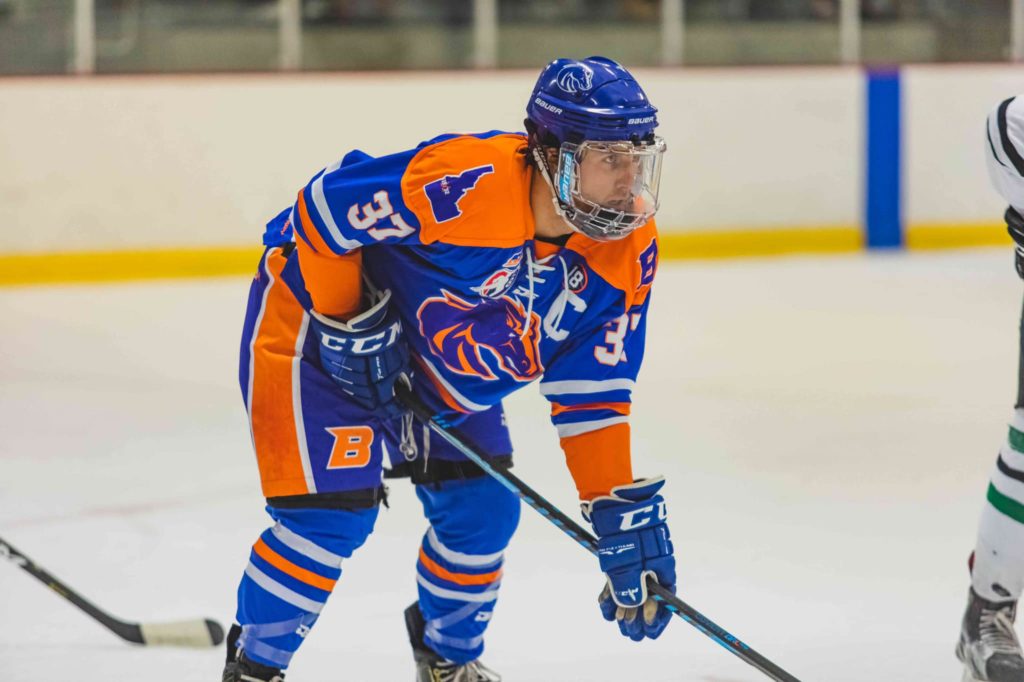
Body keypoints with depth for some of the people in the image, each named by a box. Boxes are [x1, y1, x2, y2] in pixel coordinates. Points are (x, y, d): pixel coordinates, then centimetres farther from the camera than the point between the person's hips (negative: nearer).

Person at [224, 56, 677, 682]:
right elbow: (323, 211, -27)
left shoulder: (629, 250, -15)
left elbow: (593, 395, -9)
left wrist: (626, 511, -15)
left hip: (435, 361, 7)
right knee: (334, 508, -16)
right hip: (312, 318, -7)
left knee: (484, 507, 5)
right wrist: (350, 323, -21)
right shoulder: (464, 181, -38)